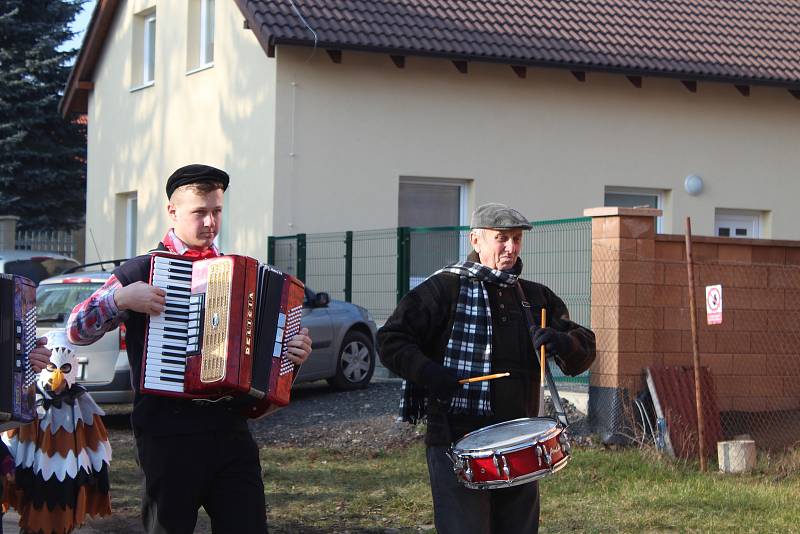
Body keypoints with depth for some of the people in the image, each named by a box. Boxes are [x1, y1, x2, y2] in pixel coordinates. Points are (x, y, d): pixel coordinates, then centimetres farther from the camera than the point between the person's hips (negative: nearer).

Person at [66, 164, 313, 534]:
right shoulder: (142, 270, 2)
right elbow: (76, 331, -1)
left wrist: (292, 351, 4)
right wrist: (120, 298, -17)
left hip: (230, 430, 4)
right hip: (168, 434, -4)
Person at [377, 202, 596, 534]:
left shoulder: (536, 298, 14)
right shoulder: (444, 289, -2)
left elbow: (585, 350, 13)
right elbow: (391, 339, -4)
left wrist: (564, 344, -11)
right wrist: (427, 371, -22)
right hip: (456, 442, -6)